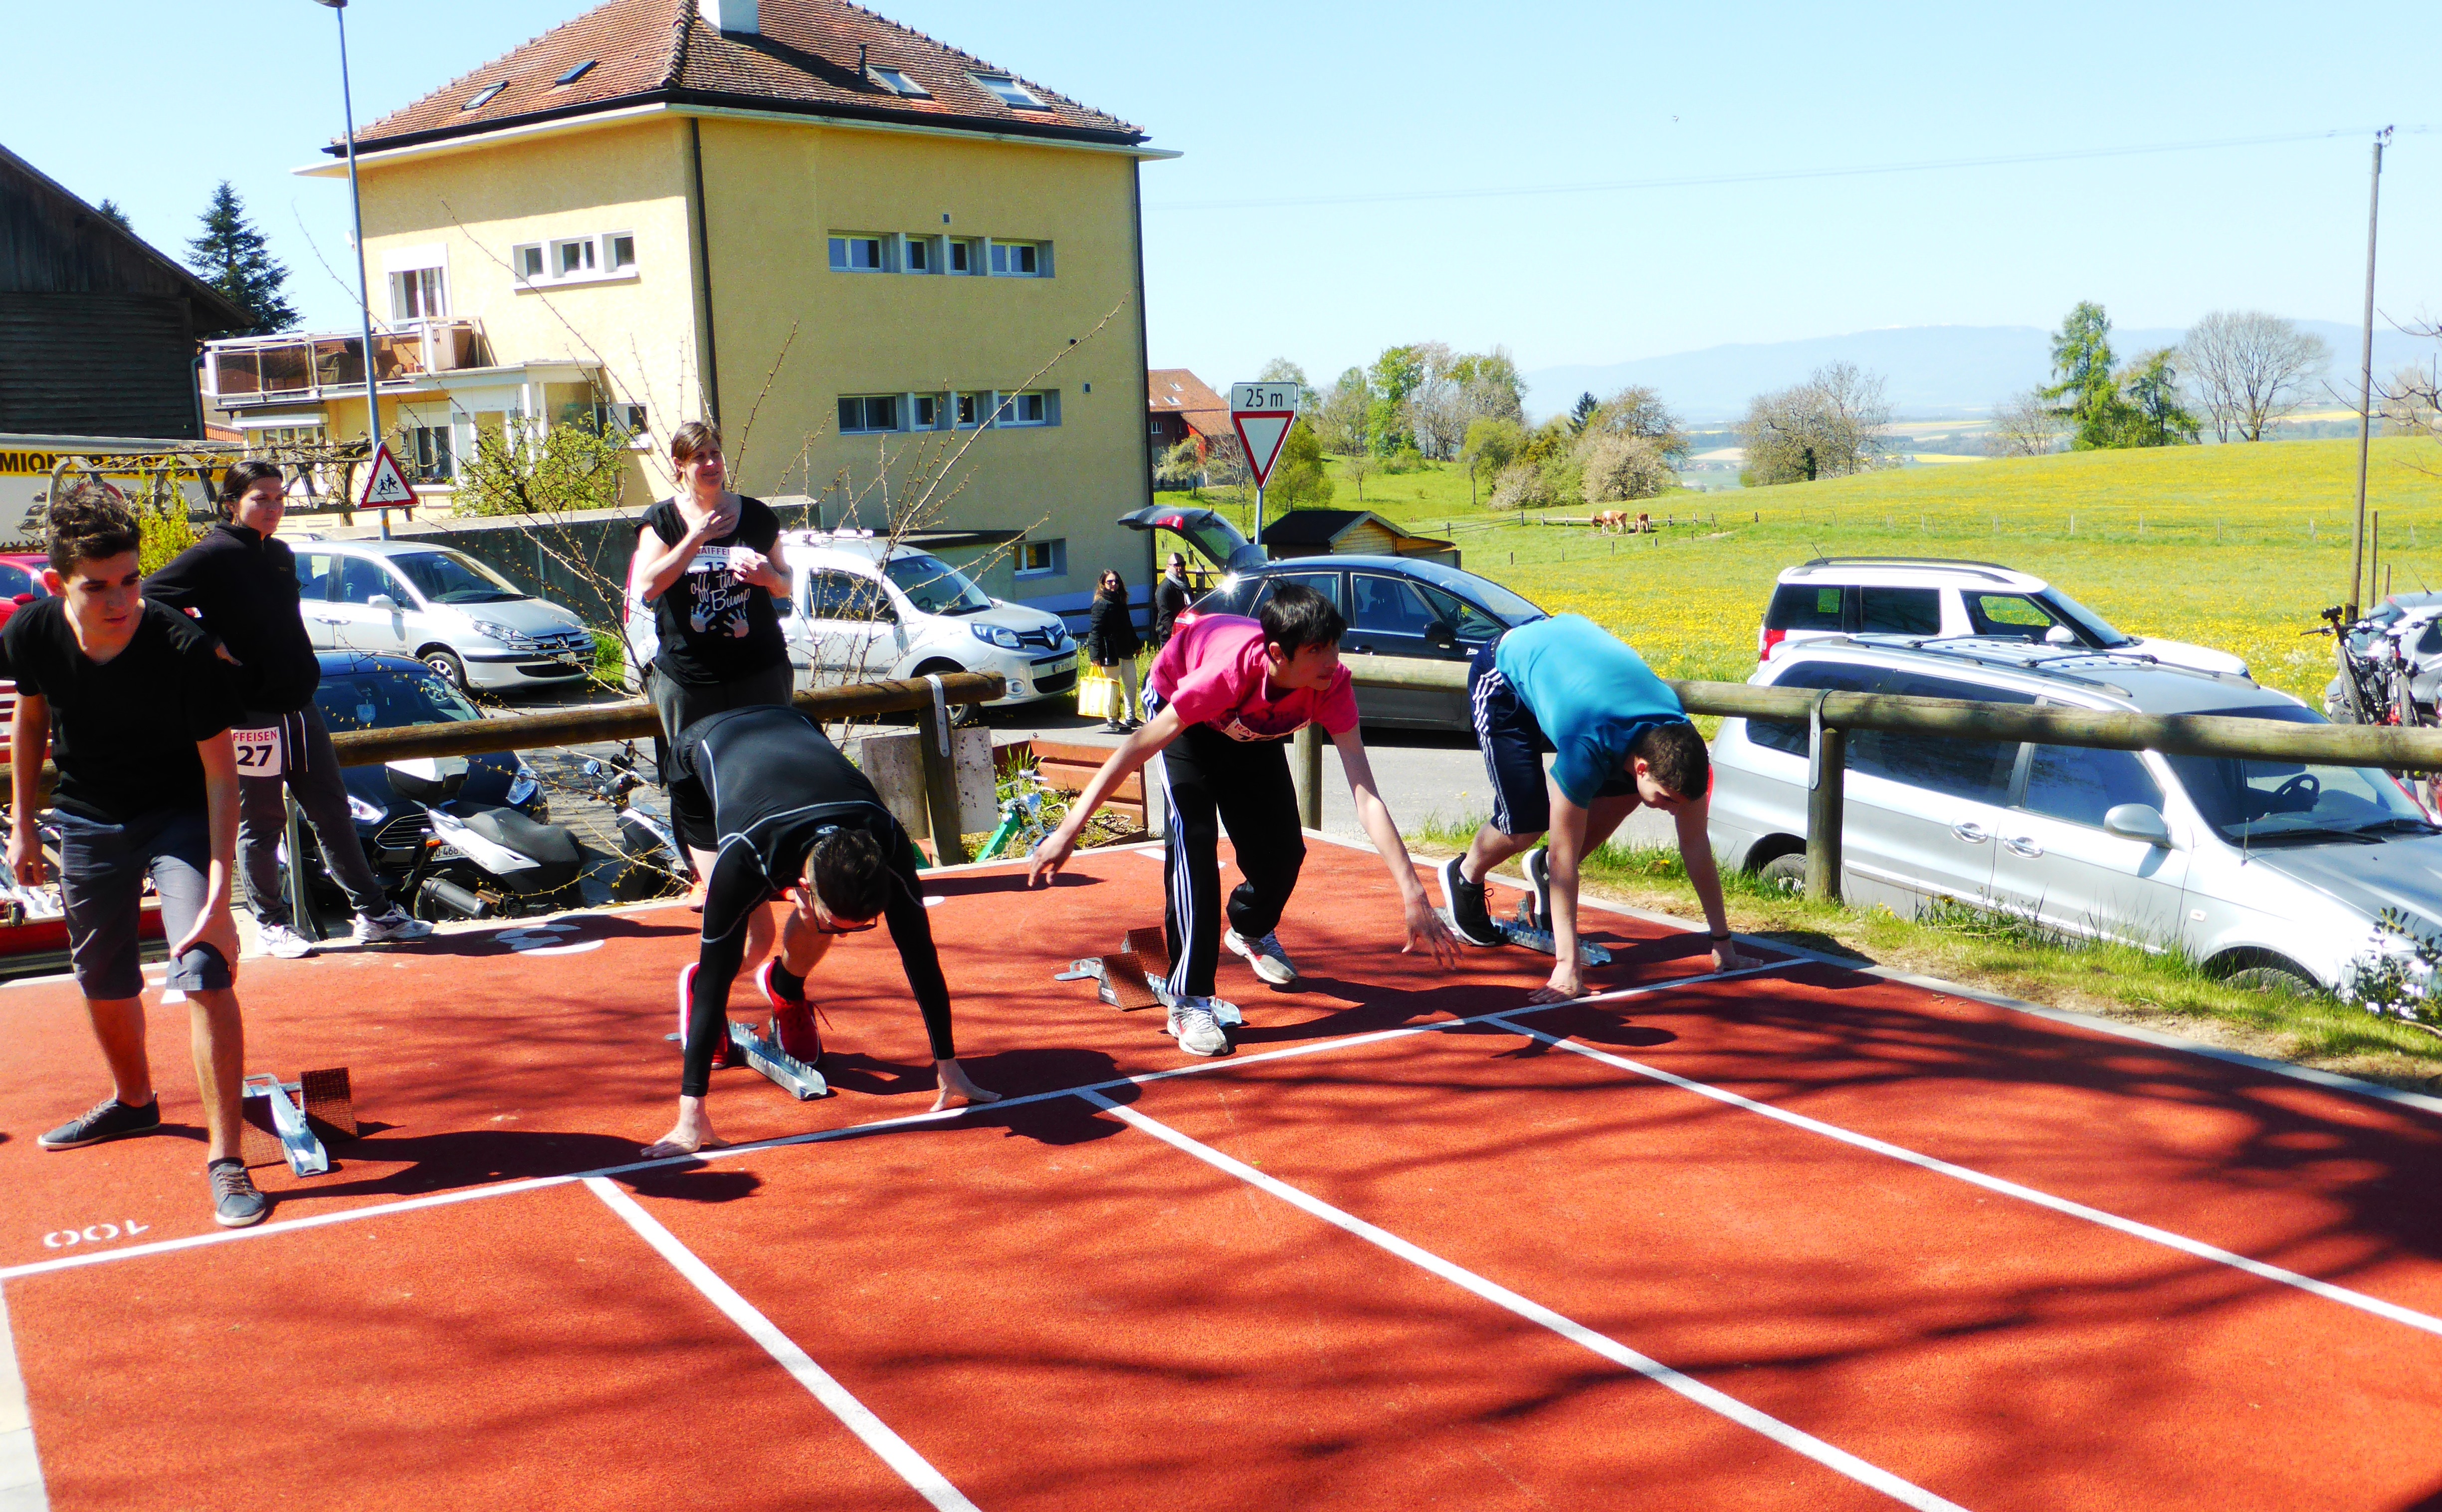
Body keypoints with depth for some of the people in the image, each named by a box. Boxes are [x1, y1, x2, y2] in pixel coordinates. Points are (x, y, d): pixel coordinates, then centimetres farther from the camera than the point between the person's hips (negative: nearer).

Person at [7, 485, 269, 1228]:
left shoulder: (184, 649, -29)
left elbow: (221, 772, -25)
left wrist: (218, 893, -31)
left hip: (179, 815, -4)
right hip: (86, 822, 4)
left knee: (205, 972, -20)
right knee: (102, 980, 17)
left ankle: (226, 1160, -13)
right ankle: (133, 1101, 46)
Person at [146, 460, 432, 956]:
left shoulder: (281, 555, 13)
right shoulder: (213, 556, -10)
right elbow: (149, 598, -18)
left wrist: (303, 671, 14)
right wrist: (206, 642, -17)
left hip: (300, 706, 7)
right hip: (251, 713, -7)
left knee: (333, 813, 11)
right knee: (260, 825, 3)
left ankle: (375, 914, 16)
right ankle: (271, 924, 16)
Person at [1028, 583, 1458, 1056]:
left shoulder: (1333, 685, -35)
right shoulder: (1233, 671, -45)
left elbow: (1366, 796, -39)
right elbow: (1139, 747, -37)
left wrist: (1413, 896, -46)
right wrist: (1069, 829, -36)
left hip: (1252, 729, 4)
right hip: (1178, 700, -4)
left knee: (1284, 850, 1)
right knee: (1193, 839, -24)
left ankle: (1251, 930, 37)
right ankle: (1189, 1003, -18)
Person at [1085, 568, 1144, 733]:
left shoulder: (1121, 602, 14)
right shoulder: (1101, 605, -11)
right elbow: (1095, 631, -16)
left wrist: (1136, 645, 26)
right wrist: (1096, 655, -22)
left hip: (1126, 653, 8)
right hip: (1111, 654, -8)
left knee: (1132, 685, 13)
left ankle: (1130, 718, 23)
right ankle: (1112, 722, 6)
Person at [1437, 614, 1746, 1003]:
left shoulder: (1680, 744, -27)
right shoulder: (1586, 750, -43)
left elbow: (1696, 845, -16)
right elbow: (1565, 856, -37)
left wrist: (1722, 940, -12)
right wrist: (1567, 966, -38)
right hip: (1504, 673, -6)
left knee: (1625, 794, -8)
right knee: (1526, 823, -16)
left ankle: (1546, 870, 14)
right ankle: (1465, 877, 16)